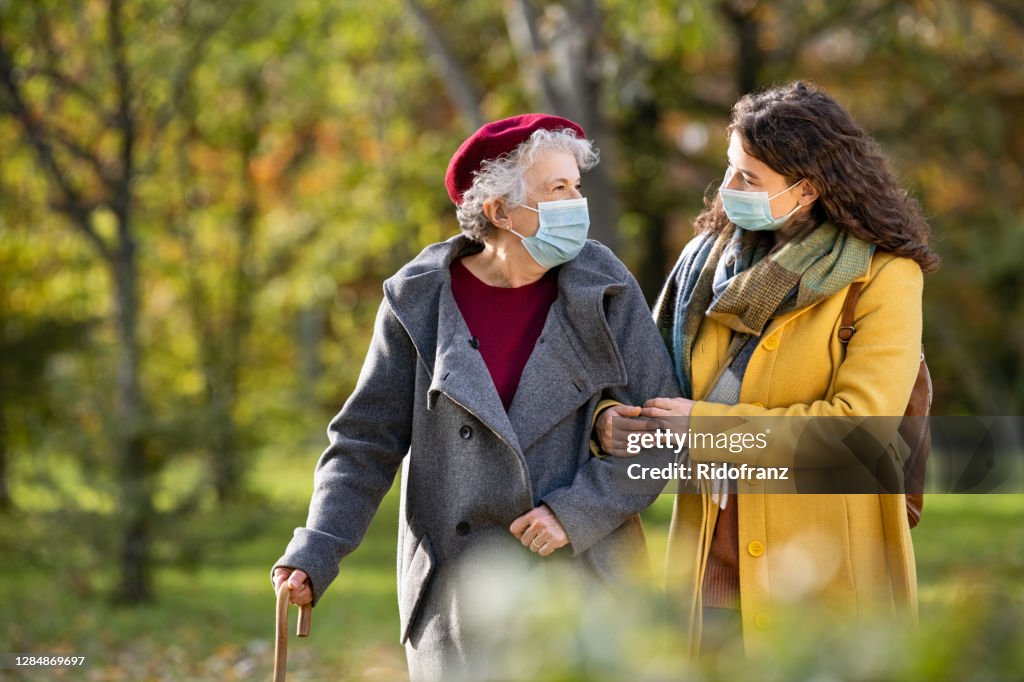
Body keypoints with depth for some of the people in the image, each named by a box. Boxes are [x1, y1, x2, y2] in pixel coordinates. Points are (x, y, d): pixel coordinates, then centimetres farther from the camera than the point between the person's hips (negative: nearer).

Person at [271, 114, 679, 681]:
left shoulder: (605, 290, -1)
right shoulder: (420, 301, -1)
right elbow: (367, 442, 1)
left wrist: (575, 513, -12)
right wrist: (314, 555, -11)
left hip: (583, 588, 0)